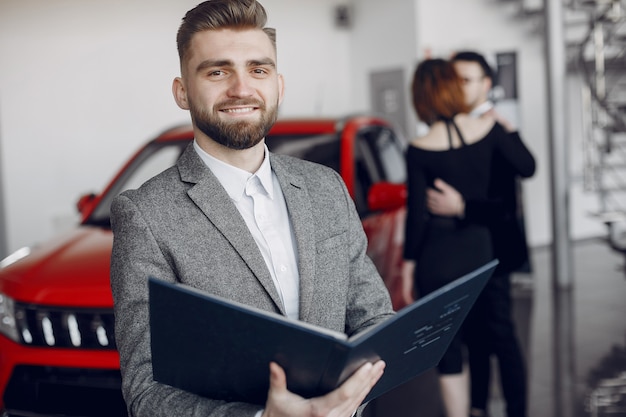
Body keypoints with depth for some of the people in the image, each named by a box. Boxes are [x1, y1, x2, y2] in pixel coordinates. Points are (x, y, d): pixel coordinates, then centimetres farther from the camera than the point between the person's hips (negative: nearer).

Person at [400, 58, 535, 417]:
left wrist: (409, 263, 1)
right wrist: (507, 129, 19)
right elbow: (527, 165, 6)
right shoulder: (487, 127, -6)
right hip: (479, 248, 4)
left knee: (446, 348, 7)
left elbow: (416, 214, -9)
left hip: (437, 254, -4)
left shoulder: (420, 150, -13)